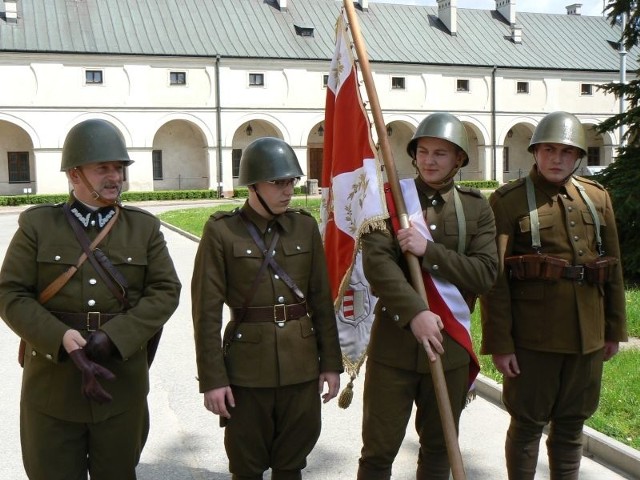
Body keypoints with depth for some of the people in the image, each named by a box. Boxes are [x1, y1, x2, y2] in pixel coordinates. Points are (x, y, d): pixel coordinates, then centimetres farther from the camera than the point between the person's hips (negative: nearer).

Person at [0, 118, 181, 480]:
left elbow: (166, 291, -4)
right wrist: (64, 341, -20)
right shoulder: (37, 225, 1)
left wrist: (112, 339, -17)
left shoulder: (144, 227, 4)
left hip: (122, 384, 1)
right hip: (52, 385, -1)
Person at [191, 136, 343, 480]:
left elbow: (321, 300, 6)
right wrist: (212, 378, -11)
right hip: (247, 368, -3)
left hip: (302, 365, 3)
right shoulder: (221, 231, -8)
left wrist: (331, 362, 5)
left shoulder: (305, 227, 4)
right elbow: (207, 310, -9)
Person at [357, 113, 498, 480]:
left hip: (450, 344, 2)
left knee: (439, 448, 17)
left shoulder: (477, 208, 4)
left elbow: (486, 273, -7)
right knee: (379, 450, 5)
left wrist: (429, 250, -18)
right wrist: (415, 313, -26)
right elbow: (376, 261, -15)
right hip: (394, 343, -2)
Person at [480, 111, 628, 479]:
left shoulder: (597, 197, 9)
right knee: (528, 423, 7)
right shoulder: (508, 201, -7)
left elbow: (614, 267, 13)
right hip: (533, 336, -5)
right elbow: (495, 277, -10)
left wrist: (614, 329, 13)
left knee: (573, 422, 16)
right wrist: (499, 342, -13)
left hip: (588, 335, 5)